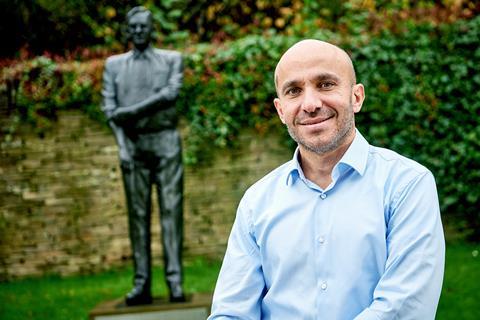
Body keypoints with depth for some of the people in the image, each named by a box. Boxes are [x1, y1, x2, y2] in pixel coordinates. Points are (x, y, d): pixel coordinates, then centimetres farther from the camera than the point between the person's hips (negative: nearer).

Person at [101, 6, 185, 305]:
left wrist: (131, 111, -12)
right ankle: (142, 283, 0)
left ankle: (175, 281, -7)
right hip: (132, 143, 2)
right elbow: (110, 108, 5)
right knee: (138, 213, 0)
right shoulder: (114, 64, 14)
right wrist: (122, 145, -7)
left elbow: (170, 93, -7)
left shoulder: (172, 59, 10)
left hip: (165, 140, -1)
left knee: (171, 210, -7)